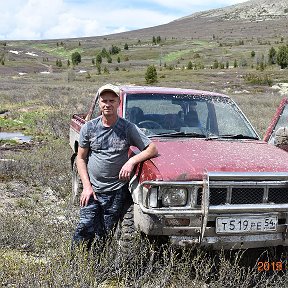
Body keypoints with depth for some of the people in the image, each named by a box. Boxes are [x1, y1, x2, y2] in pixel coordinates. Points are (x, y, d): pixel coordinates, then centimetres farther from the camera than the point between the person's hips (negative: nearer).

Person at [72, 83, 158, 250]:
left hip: (117, 192, 0)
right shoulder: (89, 128, 1)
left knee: (106, 236, 7)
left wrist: (132, 161, -19)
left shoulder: (128, 128, -2)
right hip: (92, 190, 1)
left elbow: (153, 149, -3)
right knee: (85, 229, -8)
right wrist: (87, 186, -5)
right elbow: (81, 158, 6)